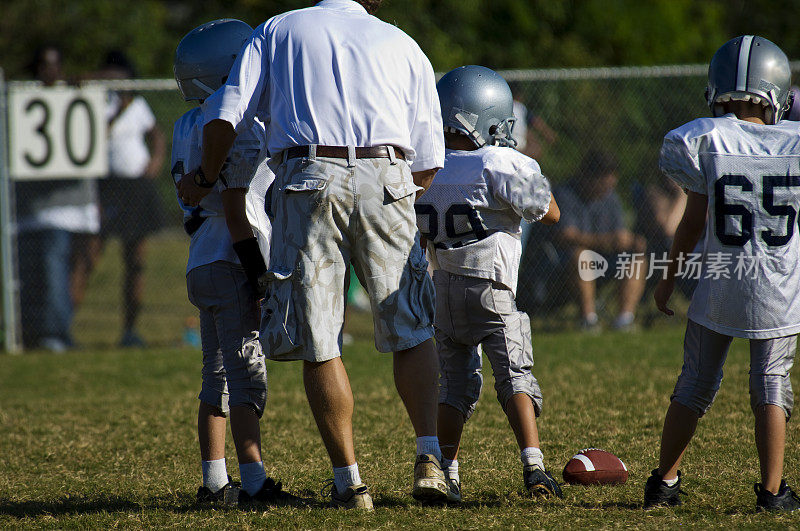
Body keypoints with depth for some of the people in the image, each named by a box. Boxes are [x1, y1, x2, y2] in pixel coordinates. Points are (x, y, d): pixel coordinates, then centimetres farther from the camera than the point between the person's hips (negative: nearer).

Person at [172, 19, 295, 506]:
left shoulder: (189, 127, 12)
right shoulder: (239, 131, -16)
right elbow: (236, 211, -19)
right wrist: (259, 277, -17)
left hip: (202, 265, 9)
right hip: (234, 265, -9)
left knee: (218, 376, 13)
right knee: (247, 375, -9)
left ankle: (215, 483, 15)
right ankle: (255, 483, -11)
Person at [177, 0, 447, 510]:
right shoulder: (403, 46, 20)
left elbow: (226, 114, 8)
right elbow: (427, 161, 16)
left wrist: (206, 178, 24)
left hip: (306, 178, -1)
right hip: (386, 179, 1)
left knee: (319, 342, 5)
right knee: (411, 330, 12)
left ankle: (349, 481, 4)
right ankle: (429, 458, -3)